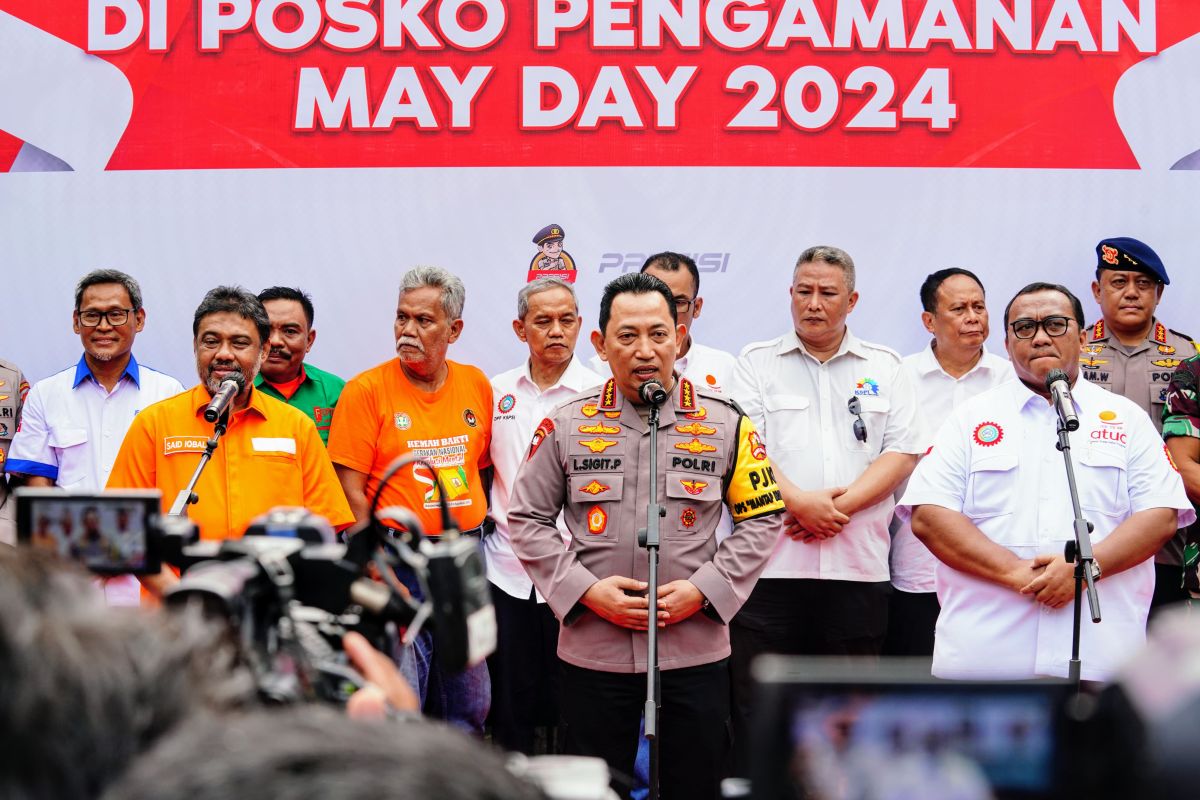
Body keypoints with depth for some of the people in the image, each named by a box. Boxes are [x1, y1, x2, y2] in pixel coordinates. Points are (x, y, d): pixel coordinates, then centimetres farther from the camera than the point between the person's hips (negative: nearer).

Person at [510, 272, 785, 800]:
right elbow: (527, 521, 6)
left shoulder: (725, 423, 3)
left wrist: (703, 590, -8)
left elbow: (762, 518, 5)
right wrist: (586, 590, -7)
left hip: (696, 652, 0)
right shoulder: (566, 425, 3)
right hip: (592, 652, 0)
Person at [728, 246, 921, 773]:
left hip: (857, 569, 1)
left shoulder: (885, 368, 13)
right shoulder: (757, 363, 9)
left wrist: (841, 505, -11)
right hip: (771, 566, -1)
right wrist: (798, 501, -16)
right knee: (757, 715, -2)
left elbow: (902, 452, 3)